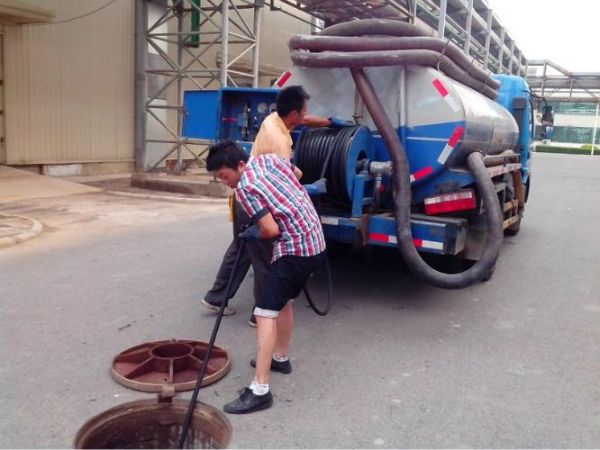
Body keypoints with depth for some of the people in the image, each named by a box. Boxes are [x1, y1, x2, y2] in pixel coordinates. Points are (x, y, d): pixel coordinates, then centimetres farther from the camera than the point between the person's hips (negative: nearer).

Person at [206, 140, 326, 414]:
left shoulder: (244, 187, -15)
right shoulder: (269, 159, 8)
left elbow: (271, 230, -20)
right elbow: (296, 174, 27)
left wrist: (253, 234, 2)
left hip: (295, 249, -10)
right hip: (314, 242, 10)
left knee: (265, 313, -11)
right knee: (283, 300, 25)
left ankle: (259, 390, -12)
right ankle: (280, 358, 40)